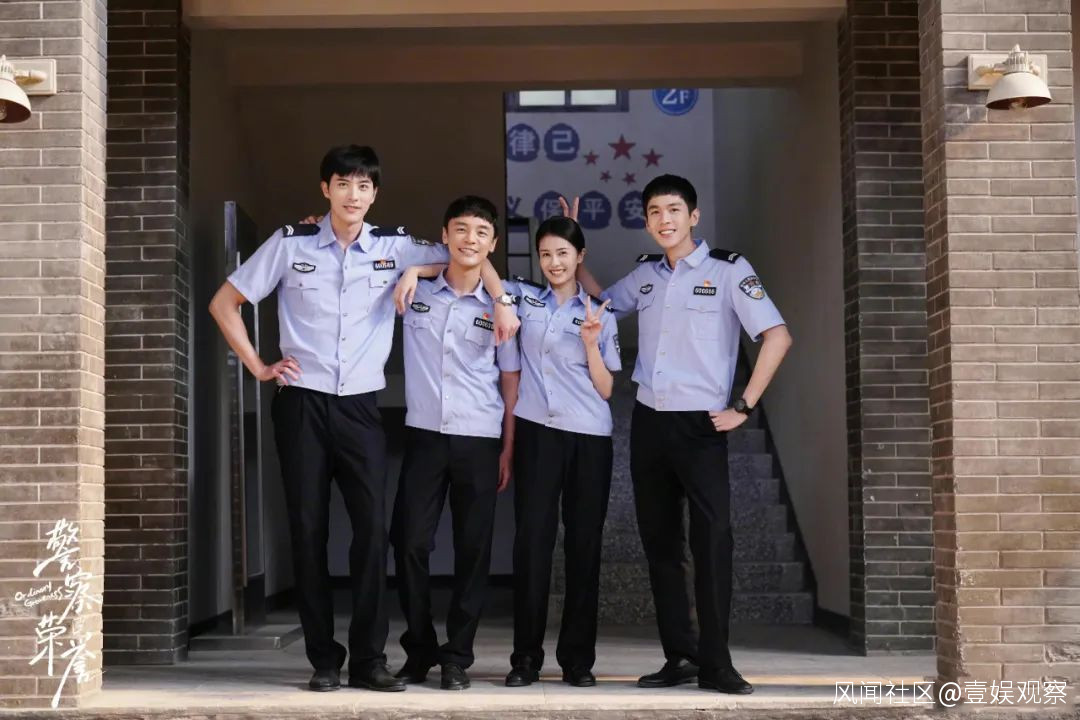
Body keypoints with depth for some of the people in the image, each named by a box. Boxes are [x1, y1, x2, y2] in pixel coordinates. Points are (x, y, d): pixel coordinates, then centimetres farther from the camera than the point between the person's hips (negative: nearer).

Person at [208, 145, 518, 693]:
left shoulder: (393, 247, 3)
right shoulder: (291, 243, 0)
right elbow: (224, 304, 7)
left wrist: (503, 304, 0)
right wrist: (258, 367, 1)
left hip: (360, 406, 1)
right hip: (301, 403, -1)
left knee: (372, 528, -8)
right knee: (308, 530, 2)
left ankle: (368, 659, 3)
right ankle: (324, 660, 12)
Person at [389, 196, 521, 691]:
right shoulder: (415, 291, 4)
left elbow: (510, 381, 6)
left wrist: (509, 448, 1)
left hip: (479, 440, -1)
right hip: (423, 435, 1)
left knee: (473, 549, 2)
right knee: (410, 543, -2)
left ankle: (457, 656, 13)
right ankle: (419, 650, 14)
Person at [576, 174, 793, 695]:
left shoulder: (727, 270, -4)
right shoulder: (644, 275, 10)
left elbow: (777, 336, -8)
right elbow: (601, 303, 28)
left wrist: (743, 407, -11)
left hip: (700, 424, -5)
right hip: (648, 423, 5)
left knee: (711, 542, -10)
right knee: (660, 543, 7)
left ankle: (715, 664, -4)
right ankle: (679, 657, 15)